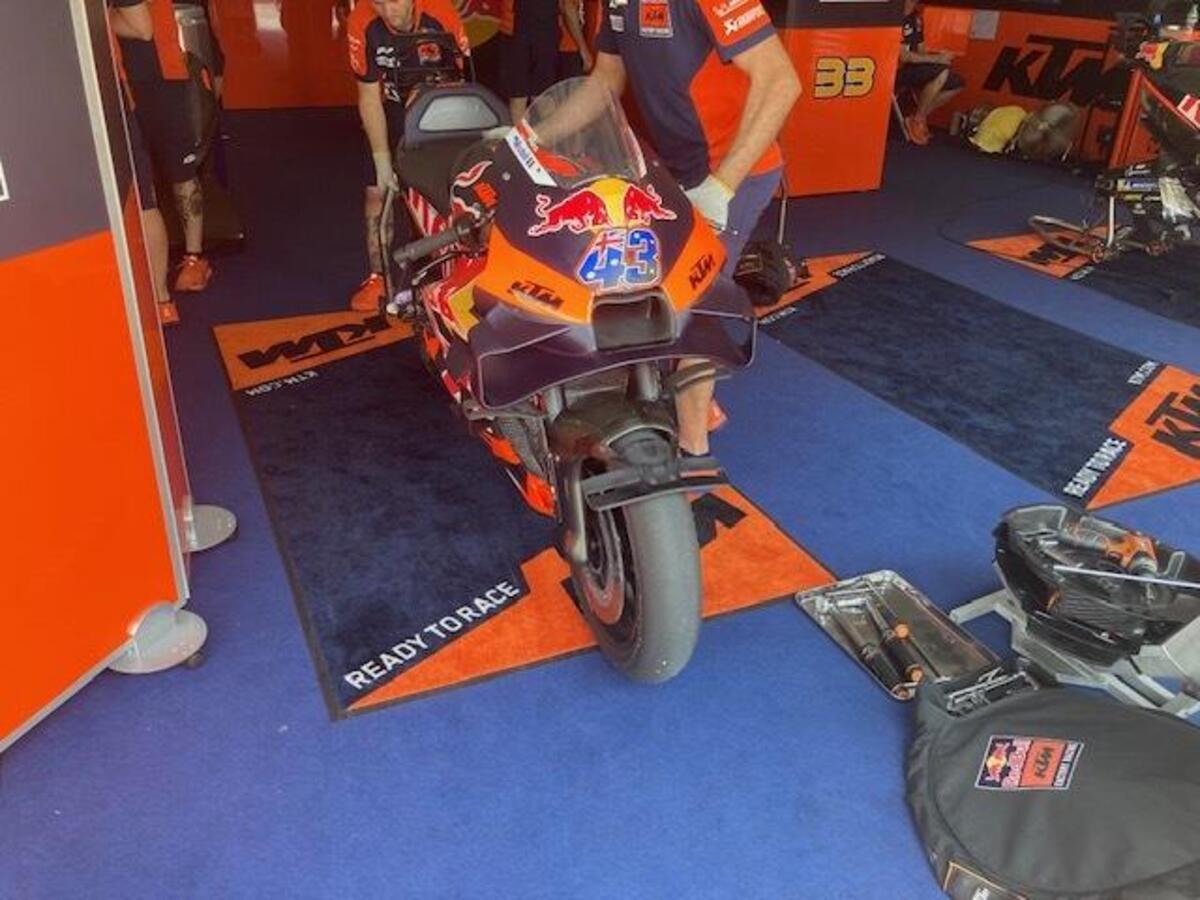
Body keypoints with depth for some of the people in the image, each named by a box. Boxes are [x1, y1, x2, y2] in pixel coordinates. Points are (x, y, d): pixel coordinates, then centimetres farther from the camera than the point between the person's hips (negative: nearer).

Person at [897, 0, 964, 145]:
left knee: (956, 83, 2)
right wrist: (937, 59, -17)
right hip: (895, 72, -9)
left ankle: (919, 117, 5)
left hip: (912, 69, 9)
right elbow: (903, 56, -21)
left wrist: (939, 54, -4)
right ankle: (916, 120, -14)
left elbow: (921, 51, 16)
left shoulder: (916, 18, 12)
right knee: (942, 72, -29)